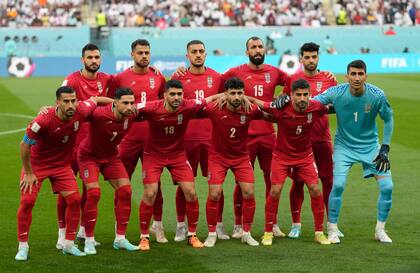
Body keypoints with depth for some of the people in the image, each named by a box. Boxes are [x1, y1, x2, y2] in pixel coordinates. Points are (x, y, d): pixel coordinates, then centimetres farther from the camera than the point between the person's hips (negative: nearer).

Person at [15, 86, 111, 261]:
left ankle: (69, 244, 9)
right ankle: (23, 247, 2)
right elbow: (24, 145, -20)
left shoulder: (80, 112, -20)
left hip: (62, 164, 4)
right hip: (36, 163, -4)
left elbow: (95, 99, 4)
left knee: (74, 200, -5)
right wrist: (28, 173, -14)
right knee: (27, 201, -11)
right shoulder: (43, 121, -32)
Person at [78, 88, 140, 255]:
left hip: (111, 156, 5)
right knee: (94, 193, -19)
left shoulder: (131, 115, -19)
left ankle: (120, 239, 6)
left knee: (125, 191, -5)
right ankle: (89, 241, -5)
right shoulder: (99, 114, -35)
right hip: (89, 155, -5)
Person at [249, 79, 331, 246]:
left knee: (315, 190, -6)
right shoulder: (281, 108, -24)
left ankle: (319, 232, 8)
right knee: (275, 191, -8)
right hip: (281, 155, -2)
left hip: (305, 156, 2)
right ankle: (268, 233, 6)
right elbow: (258, 103, -14)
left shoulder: (316, 107, -17)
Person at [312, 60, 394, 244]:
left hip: (370, 146, 2)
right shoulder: (336, 93, -19)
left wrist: (385, 148, -3)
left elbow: (388, 119, -1)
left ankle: (380, 230, 13)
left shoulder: (377, 95, -16)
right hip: (344, 146, -2)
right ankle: (332, 230, -1)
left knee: (387, 186, -7)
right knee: (338, 185, -19)